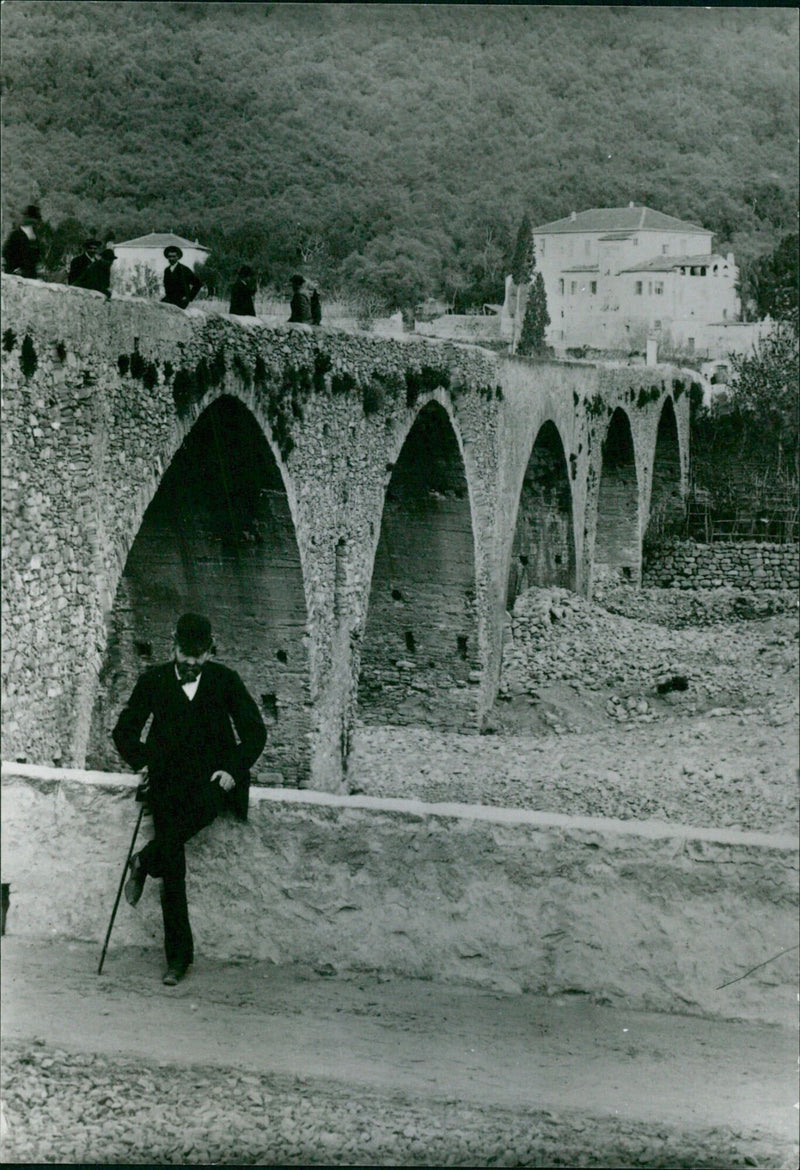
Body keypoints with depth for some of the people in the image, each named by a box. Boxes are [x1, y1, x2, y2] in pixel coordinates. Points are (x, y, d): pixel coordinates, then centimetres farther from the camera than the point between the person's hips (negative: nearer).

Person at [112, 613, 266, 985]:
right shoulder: (154, 681, 8)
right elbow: (124, 731, 14)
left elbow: (255, 732, 9)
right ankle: (178, 957, -5)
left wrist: (234, 769, -6)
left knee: (205, 805, -37)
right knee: (172, 867, -10)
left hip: (213, 776, -1)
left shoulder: (226, 680, 7)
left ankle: (146, 861, -13)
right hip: (169, 779, 1)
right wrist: (143, 761, -3)